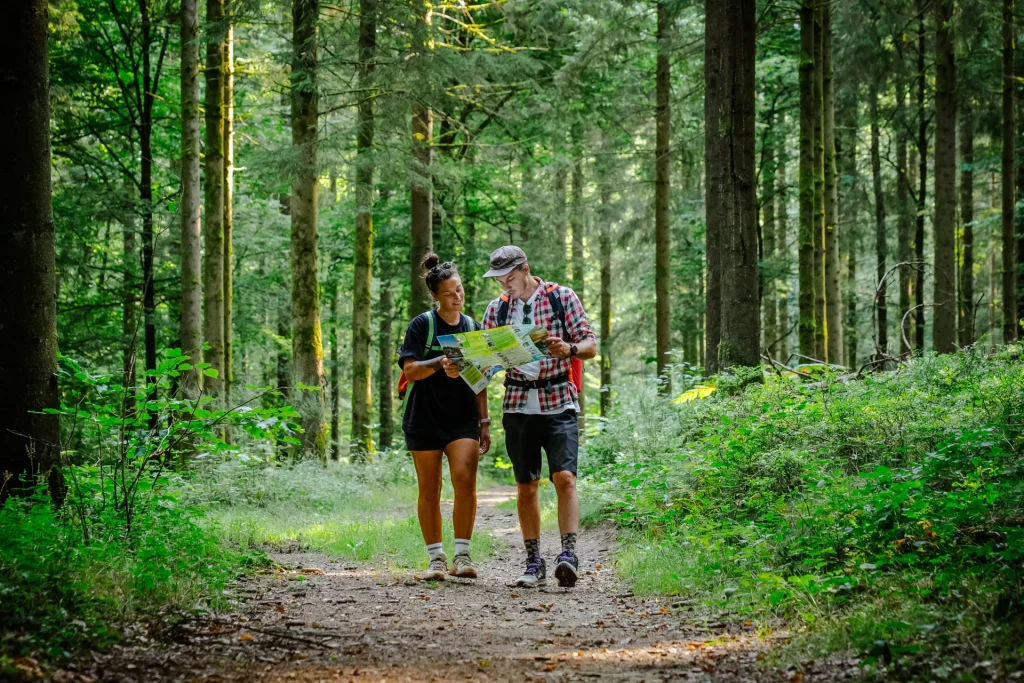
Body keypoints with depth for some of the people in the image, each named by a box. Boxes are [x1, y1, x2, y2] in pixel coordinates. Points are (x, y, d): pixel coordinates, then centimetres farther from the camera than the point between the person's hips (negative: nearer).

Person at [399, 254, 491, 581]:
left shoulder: (472, 327, 10)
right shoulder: (422, 326, -1)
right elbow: (410, 370, -8)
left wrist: (484, 422, 10)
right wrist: (440, 363, -26)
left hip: (462, 418, 2)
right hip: (425, 417, -2)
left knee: (465, 479, -17)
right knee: (429, 490, 3)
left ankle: (461, 556, -11)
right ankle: (436, 559, 12)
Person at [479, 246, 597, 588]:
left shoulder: (563, 297, 0)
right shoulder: (497, 309, 10)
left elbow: (591, 345, -1)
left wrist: (568, 349, -23)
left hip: (558, 402, -3)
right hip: (517, 405, 3)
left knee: (564, 477, -17)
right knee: (526, 486, 5)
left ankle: (568, 553, -20)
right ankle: (533, 563, 11)